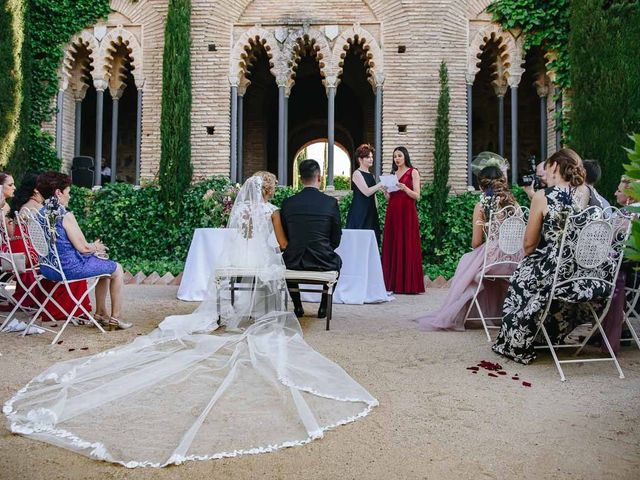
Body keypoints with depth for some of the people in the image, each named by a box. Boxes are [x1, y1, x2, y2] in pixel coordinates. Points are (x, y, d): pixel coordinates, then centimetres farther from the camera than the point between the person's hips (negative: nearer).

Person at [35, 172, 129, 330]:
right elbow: (82, 247, -20)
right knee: (117, 269, 11)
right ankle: (115, 318, 14)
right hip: (70, 267, -9)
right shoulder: (65, 215, -19)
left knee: (105, 265, 28)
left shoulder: (41, 214, 7)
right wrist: (95, 247, 3)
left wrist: (92, 247, 10)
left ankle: (100, 313, 32)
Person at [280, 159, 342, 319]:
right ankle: (324, 307, 30)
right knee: (337, 260, 34)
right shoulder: (331, 202, -7)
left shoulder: (287, 203, -3)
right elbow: (336, 239, 0)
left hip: (294, 262, 1)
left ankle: (297, 307, 36)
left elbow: (285, 238, 6)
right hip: (322, 262, -1)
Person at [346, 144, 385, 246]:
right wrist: (381, 183, -15)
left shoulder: (371, 176, 16)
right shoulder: (357, 174, -6)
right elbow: (366, 192, -17)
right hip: (359, 213, -7)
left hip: (371, 213, 7)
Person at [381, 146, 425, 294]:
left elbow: (417, 196, -4)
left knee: (407, 246, -6)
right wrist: (386, 191, -3)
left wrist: (405, 189, -21)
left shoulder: (413, 172, 2)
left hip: (407, 213, -5)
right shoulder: (392, 174, 17)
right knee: (392, 246, 2)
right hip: (393, 212, 5)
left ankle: (409, 284, -3)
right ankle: (393, 283, 5)